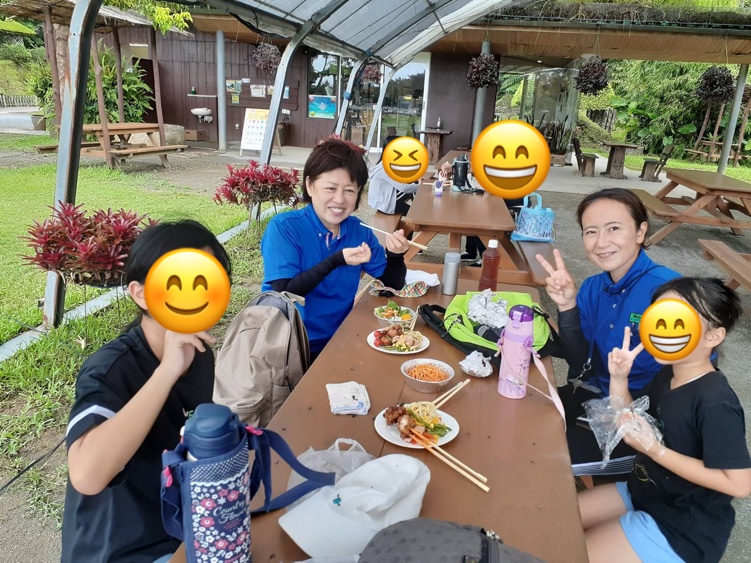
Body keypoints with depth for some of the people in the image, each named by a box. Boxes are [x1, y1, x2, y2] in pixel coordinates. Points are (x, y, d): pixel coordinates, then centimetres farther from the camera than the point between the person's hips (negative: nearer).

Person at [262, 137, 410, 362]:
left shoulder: (359, 231, 0)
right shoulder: (283, 228, -13)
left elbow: (393, 284, 5)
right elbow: (284, 296, -21)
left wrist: (395, 256, -16)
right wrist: (336, 261, -28)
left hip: (338, 342, 5)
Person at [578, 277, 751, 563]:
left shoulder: (716, 402, -26)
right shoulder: (667, 374, 0)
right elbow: (629, 425, 6)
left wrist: (655, 450, -27)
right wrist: (619, 379, -11)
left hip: (684, 529, -8)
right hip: (642, 493, 8)